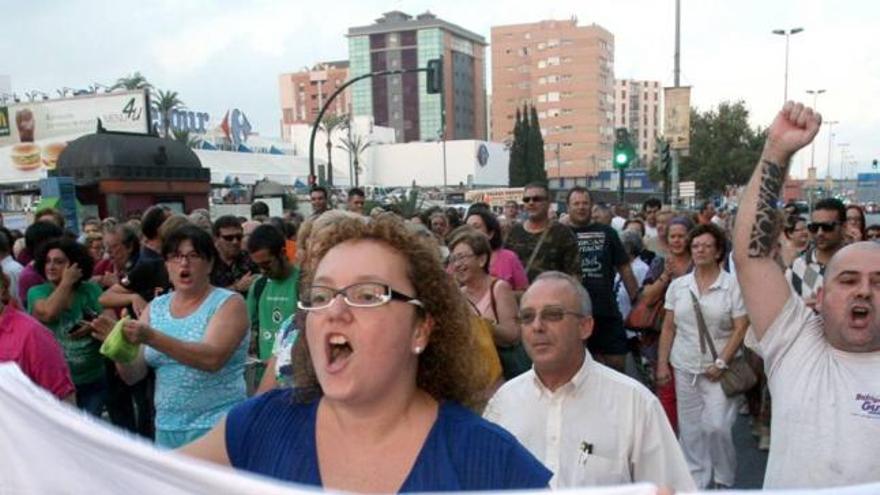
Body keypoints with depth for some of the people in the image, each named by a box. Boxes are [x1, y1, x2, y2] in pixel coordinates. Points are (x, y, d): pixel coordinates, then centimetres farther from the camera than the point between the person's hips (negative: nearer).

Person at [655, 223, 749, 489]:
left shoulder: (732, 285, -5)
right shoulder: (678, 285, 5)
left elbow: (741, 328, -7)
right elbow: (668, 328, 8)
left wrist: (721, 362, -13)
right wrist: (662, 363, 3)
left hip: (718, 369, -3)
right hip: (684, 367, 4)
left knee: (716, 426, -9)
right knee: (690, 430, 9)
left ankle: (724, 480, 16)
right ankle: (697, 482, 24)